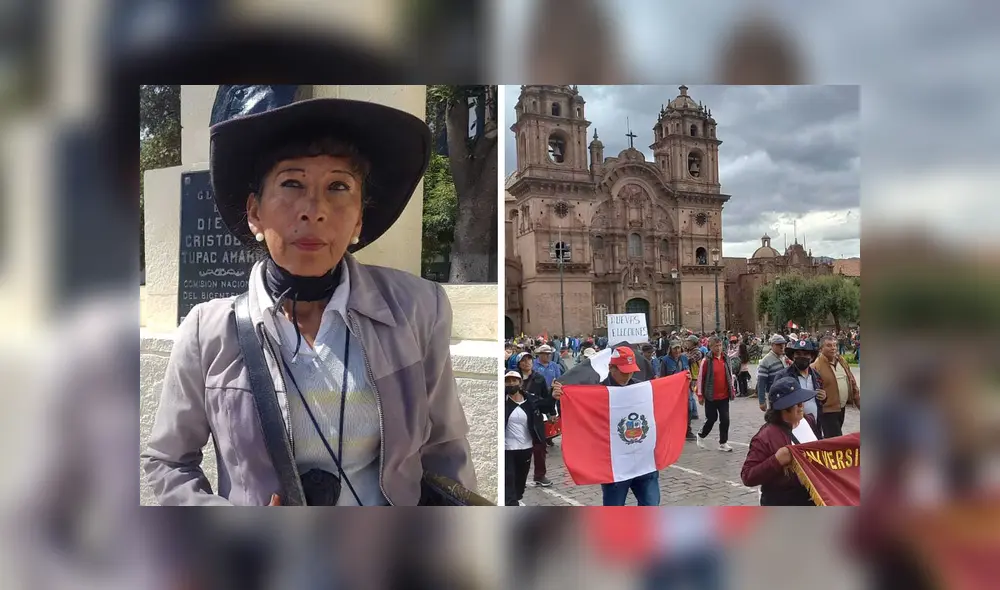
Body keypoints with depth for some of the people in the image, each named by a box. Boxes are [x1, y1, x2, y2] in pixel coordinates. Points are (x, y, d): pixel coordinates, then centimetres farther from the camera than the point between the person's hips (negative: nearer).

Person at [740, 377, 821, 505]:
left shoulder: (808, 421, 0)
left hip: (813, 499, 7)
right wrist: (776, 461, -34)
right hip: (781, 506, -7)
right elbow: (747, 477, -24)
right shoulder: (766, 436, -23)